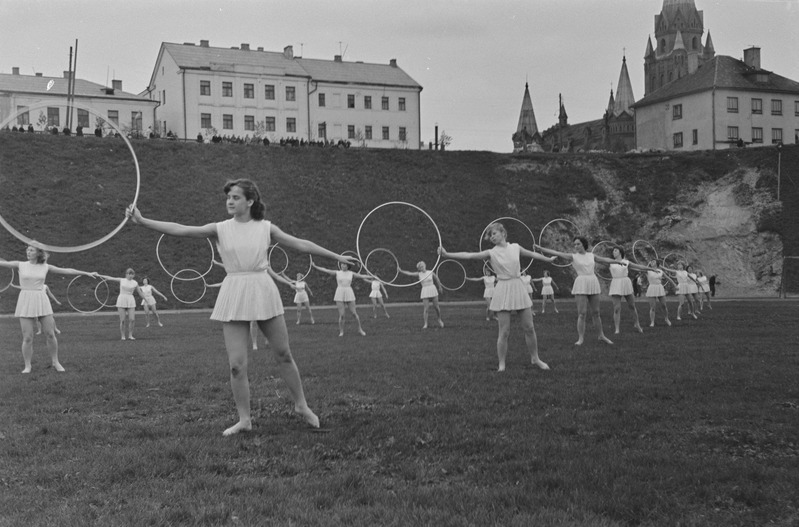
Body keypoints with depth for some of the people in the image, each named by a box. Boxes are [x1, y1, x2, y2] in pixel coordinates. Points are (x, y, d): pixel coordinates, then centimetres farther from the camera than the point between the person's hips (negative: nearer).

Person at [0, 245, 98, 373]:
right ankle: (27, 366, 9)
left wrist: (87, 273, 6)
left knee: (50, 334, 0)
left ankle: (55, 362, 16)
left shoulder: (45, 267, 5)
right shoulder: (20, 265, 3)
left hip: (42, 301, 1)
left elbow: (66, 270, 6)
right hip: (25, 301, -1)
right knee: (27, 338, -4)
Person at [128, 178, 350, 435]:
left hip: (263, 291, 0)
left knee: (284, 355, 8)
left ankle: (301, 405, 28)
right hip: (234, 295, 0)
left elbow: (300, 244, 8)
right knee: (237, 364, -2)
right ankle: (244, 419, 14)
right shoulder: (220, 229, 1)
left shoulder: (266, 228, 2)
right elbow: (180, 229, -5)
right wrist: (142, 220, -14)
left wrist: (336, 256, 11)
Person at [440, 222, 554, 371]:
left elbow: (532, 254, 21)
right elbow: (469, 255, -11)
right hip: (503, 290, -3)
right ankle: (501, 365, 9)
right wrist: (447, 254, -22)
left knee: (529, 328, 7)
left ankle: (535, 359, 25)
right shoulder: (492, 253, -2)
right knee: (504, 332, -2)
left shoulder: (515, 247, 5)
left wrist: (548, 259, 35)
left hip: (519, 288, 3)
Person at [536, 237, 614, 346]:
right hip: (581, 284, -3)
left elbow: (604, 259, 23)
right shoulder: (573, 256, 0)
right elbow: (556, 253, -9)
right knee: (581, 313, -8)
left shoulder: (591, 255, 11)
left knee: (596, 312, 10)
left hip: (593, 283, 3)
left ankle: (601, 335, 23)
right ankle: (581, 338, -3)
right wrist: (540, 248, -19)